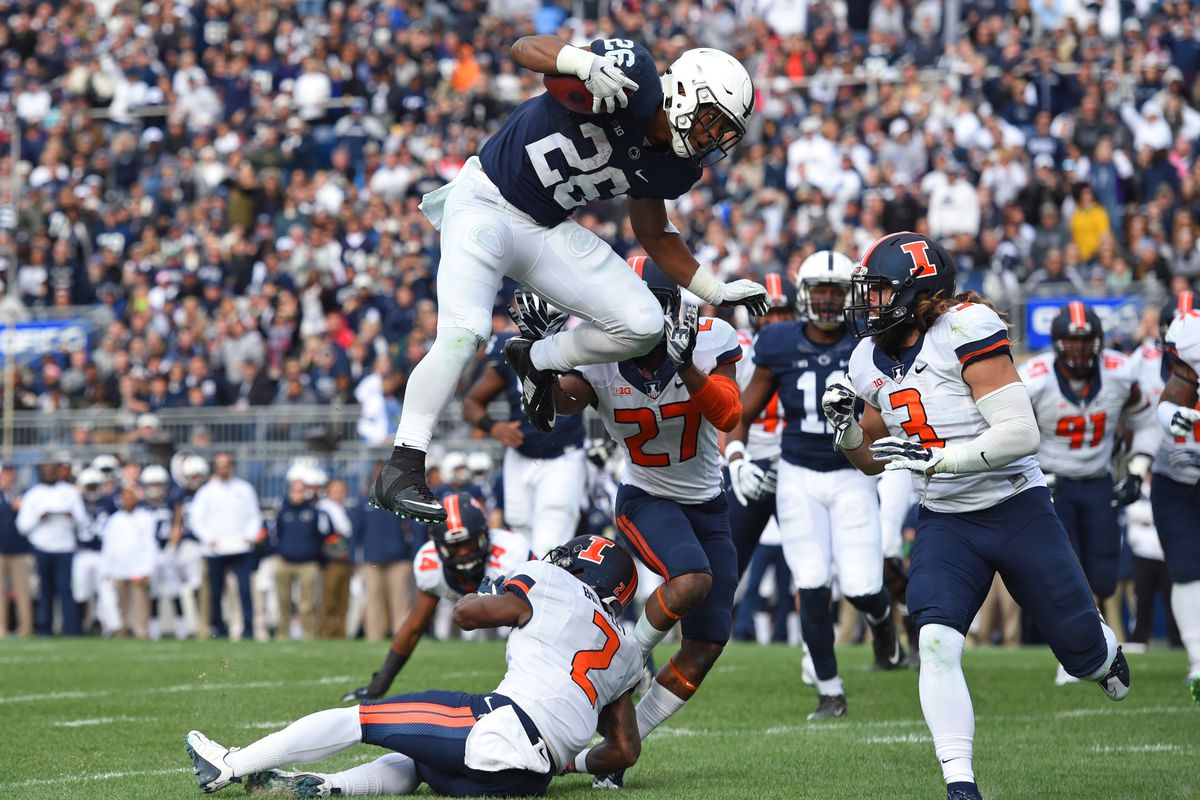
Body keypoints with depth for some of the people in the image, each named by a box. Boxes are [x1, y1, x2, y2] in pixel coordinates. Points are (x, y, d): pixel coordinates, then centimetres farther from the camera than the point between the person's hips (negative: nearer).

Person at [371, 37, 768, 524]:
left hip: (548, 229, 7)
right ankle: (402, 469, -14)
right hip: (485, 203, -7)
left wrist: (715, 292, 7)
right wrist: (587, 64, -47)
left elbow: (653, 234, 15)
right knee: (464, 333, -23)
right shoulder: (633, 77, -22)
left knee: (641, 326, -6)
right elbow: (526, 48, -28)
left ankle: (537, 361, 19)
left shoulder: (673, 167, -2)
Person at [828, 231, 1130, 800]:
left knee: (1084, 656, 7)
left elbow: (1021, 434, -25)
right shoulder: (870, 361, 2)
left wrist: (935, 457, -31)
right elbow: (872, 461, 14)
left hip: (1017, 512, -4)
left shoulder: (964, 332, -19)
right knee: (937, 642, -21)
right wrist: (847, 428, -7)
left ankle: (1104, 651, 46)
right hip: (945, 522, 4)